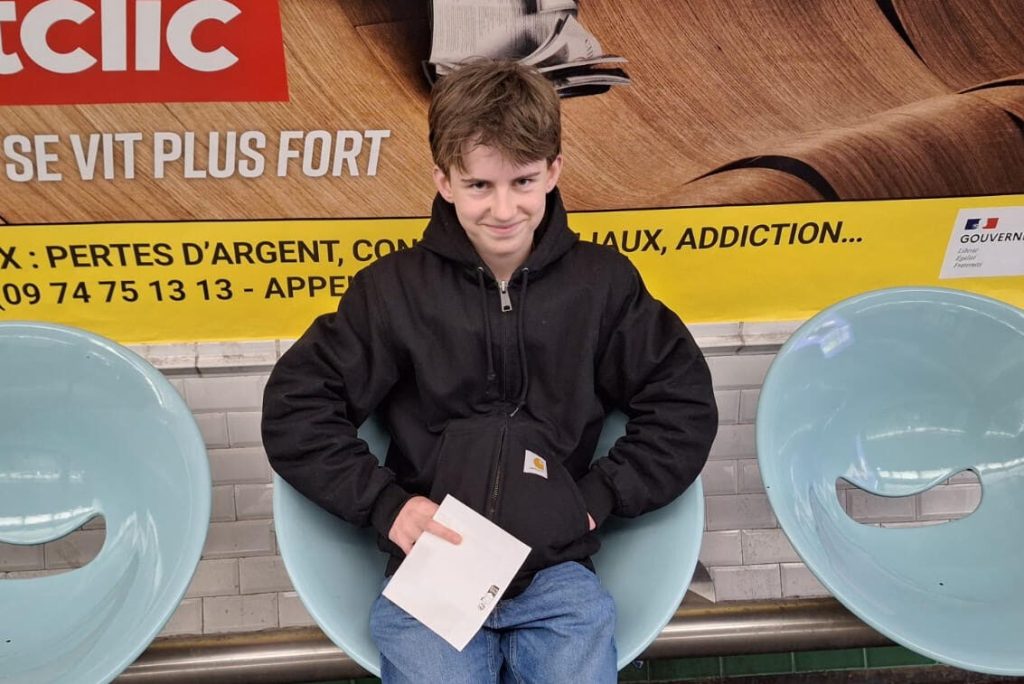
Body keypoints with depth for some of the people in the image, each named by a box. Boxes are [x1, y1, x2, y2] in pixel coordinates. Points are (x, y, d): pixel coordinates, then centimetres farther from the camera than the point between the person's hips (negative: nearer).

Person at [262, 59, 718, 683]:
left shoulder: (602, 283, 6)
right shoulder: (395, 288, 3)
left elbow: (685, 404, 12)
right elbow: (295, 409, 5)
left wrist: (599, 496, 1)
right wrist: (386, 503, -4)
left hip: (557, 573, 1)